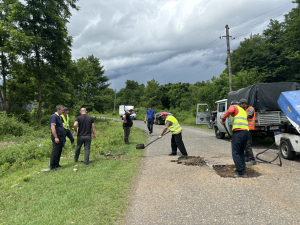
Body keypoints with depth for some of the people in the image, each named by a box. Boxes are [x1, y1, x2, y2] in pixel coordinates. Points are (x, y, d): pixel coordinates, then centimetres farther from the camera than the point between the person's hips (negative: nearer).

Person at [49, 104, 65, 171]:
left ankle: (56, 164, 23)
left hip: (60, 136, 9)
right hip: (57, 137, -9)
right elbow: (53, 127, -20)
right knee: (55, 152, -5)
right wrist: (56, 137, -23)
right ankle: (52, 166, 3)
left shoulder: (59, 117, 16)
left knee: (59, 151, 13)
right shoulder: (54, 116, -13)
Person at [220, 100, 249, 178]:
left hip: (238, 131, -8)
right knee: (241, 152, 18)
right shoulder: (243, 111, 33)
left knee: (235, 153, -4)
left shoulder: (233, 106, 11)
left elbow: (230, 111, -17)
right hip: (246, 131, 8)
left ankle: (242, 173, -7)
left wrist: (223, 119, -6)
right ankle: (242, 170, 18)